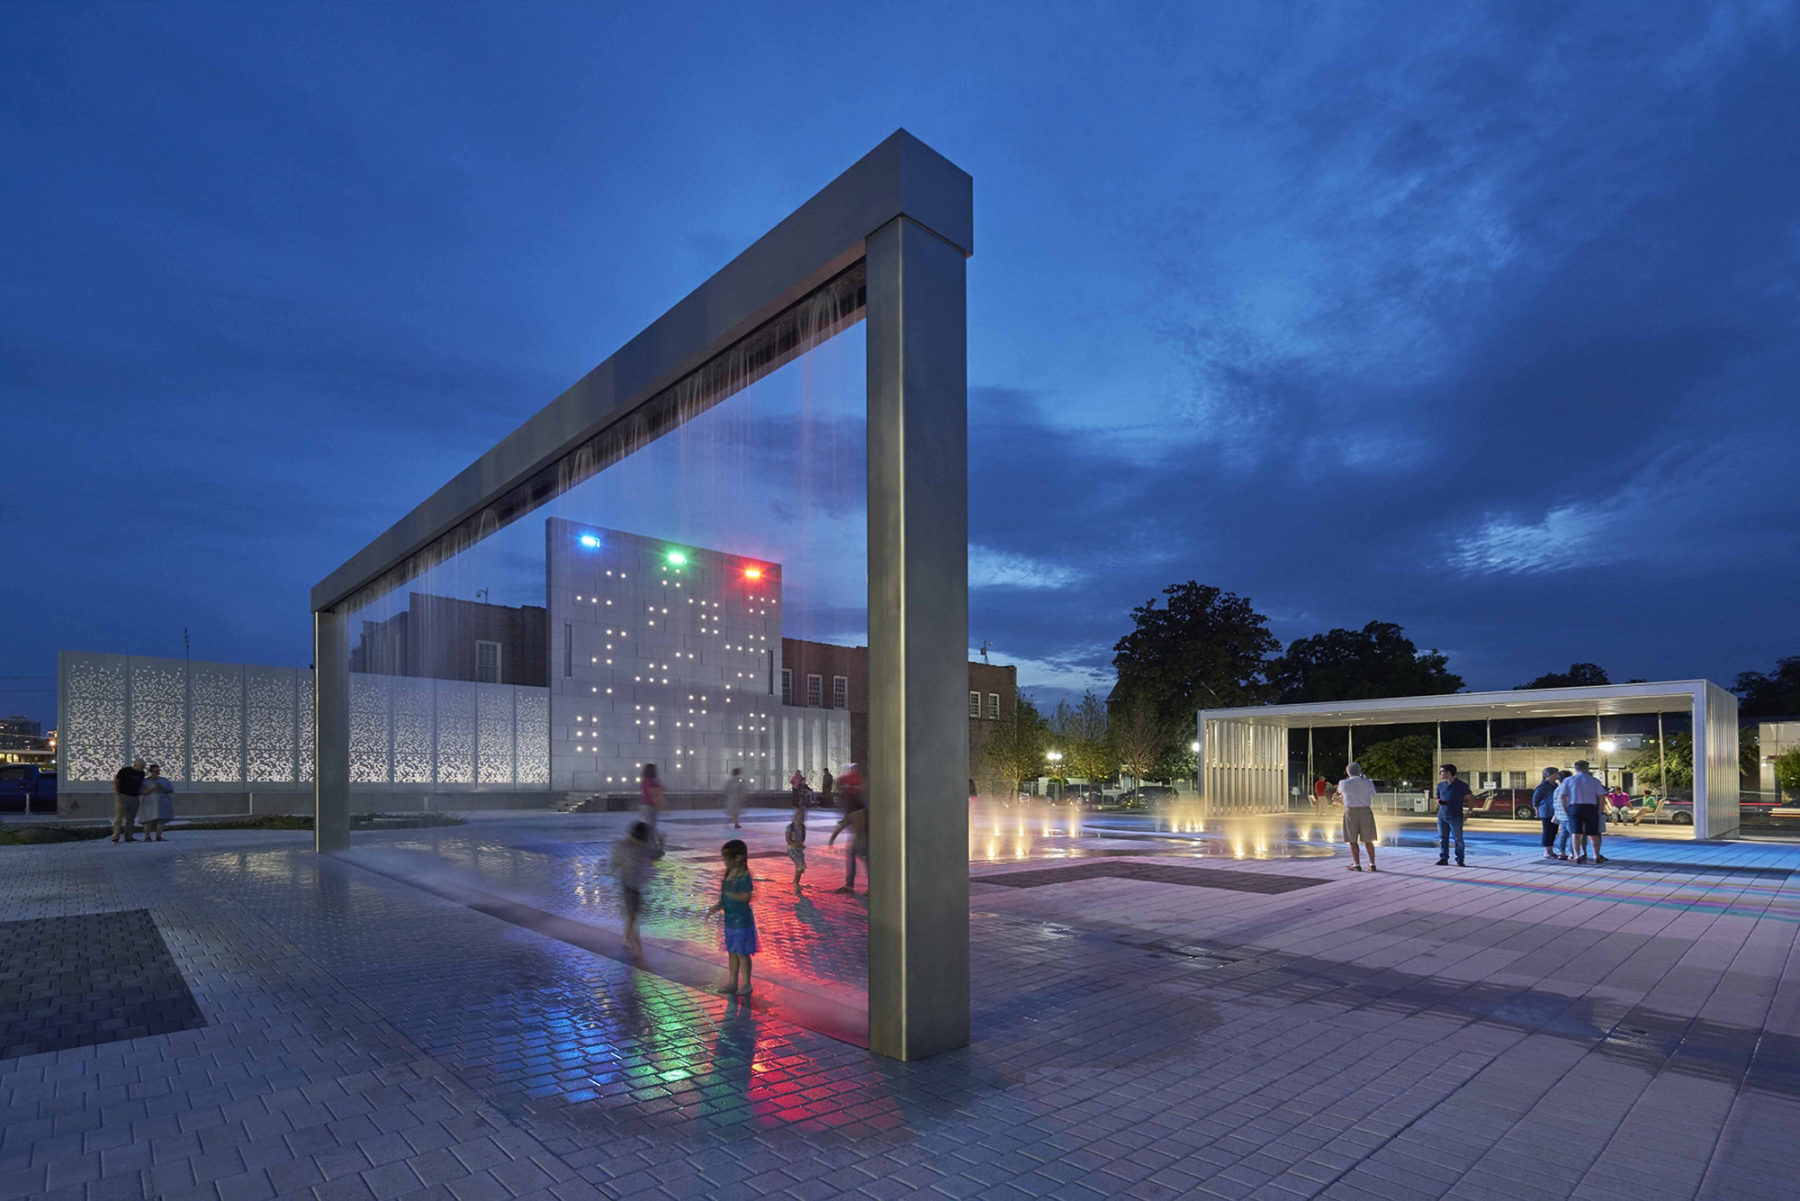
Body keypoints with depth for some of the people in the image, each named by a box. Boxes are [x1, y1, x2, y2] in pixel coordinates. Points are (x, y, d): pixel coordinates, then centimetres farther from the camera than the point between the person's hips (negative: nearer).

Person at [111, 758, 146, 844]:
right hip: (123, 796, -5)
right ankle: (115, 837, -7)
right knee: (119, 817, -7)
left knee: (131, 818, 4)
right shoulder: (124, 770, -8)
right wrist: (117, 794, -14)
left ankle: (129, 837, 6)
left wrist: (141, 795, 9)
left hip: (134, 798, 5)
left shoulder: (141, 773, 9)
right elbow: (115, 782, -5)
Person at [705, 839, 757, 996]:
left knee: (742, 953, 4)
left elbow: (745, 897, -25)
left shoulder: (744, 876, -21)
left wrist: (728, 893, -21)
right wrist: (719, 905, -2)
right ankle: (733, 983, 29)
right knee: (732, 952, 17)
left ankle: (746, 984, 18)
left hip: (741, 920, -8)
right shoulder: (729, 873, 5)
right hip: (730, 918, 8)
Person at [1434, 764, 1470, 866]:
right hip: (1442, 815, 4)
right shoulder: (1440, 785, 11)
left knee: (1458, 838, 0)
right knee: (1442, 838, 6)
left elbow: (1467, 800, 2)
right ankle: (1443, 858, 14)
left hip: (1455, 817, -4)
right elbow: (1437, 798, 21)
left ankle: (1459, 860, 9)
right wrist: (1438, 801, -2)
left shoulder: (1462, 786, -3)